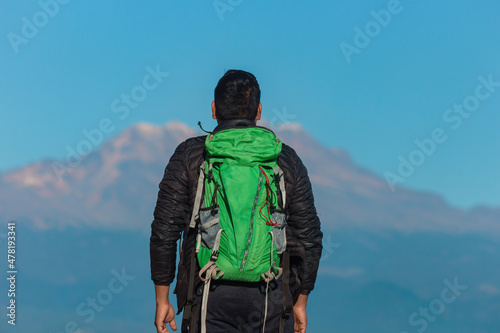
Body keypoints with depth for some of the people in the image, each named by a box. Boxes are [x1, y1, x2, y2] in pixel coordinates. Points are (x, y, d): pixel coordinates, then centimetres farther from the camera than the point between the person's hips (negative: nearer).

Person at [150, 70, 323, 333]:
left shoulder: (189, 156, 3)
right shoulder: (287, 160, 7)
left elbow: (164, 231, -1)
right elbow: (309, 237, 7)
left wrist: (162, 300, 6)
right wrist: (300, 302, 16)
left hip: (210, 296, -1)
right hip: (270, 299, 1)